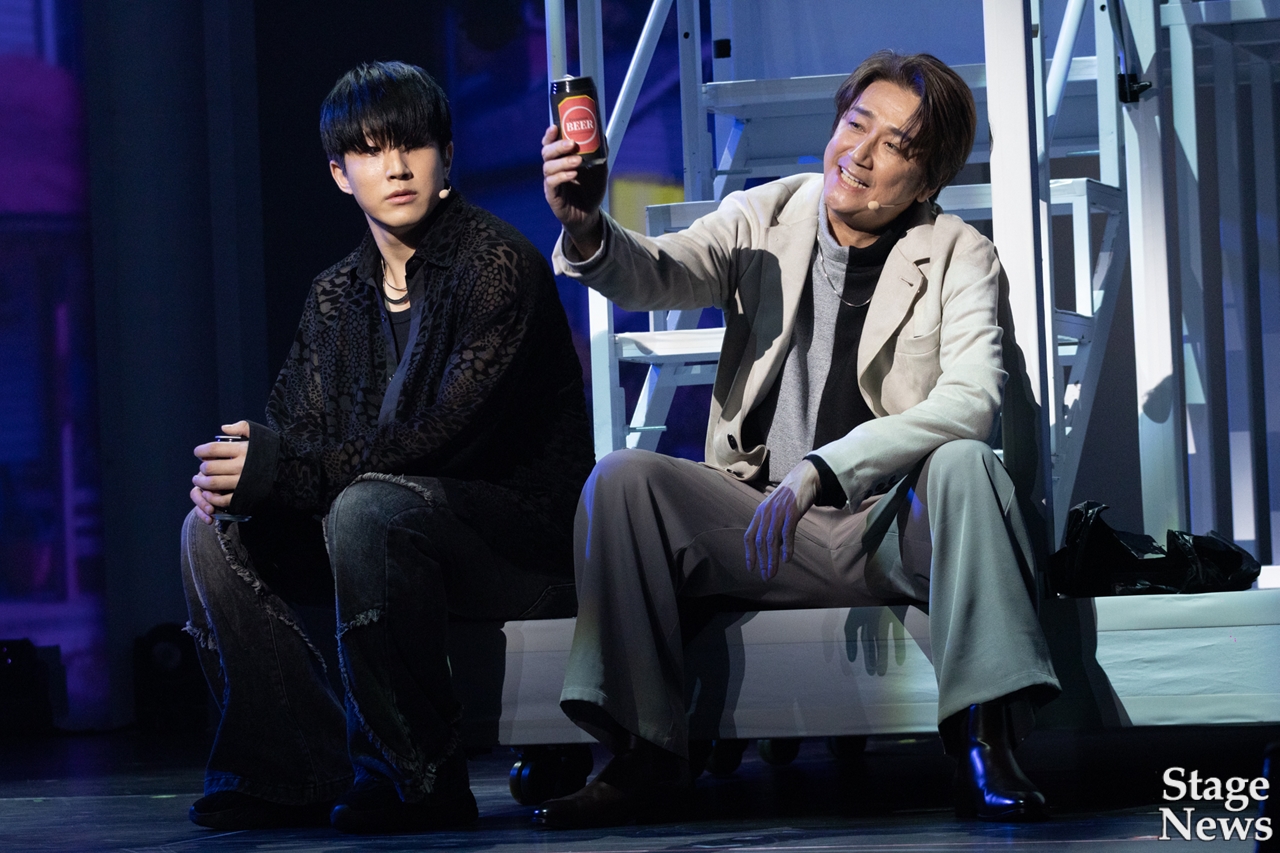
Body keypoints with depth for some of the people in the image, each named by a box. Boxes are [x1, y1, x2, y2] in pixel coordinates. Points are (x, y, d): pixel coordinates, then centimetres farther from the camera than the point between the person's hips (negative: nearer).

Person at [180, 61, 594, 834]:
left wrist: (285, 472, -27)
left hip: (525, 531, -8)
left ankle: (420, 775, -24)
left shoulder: (499, 264, -13)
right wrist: (238, 471, -19)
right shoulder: (339, 295, 12)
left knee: (368, 508, -35)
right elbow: (296, 427, 7)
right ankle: (298, 770, -5)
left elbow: (450, 436, -23)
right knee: (213, 529, -5)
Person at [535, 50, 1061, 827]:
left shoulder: (960, 258, 0)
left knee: (966, 464, -32)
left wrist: (824, 468, -29)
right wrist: (586, 232, -34)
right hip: (765, 528, 2)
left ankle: (984, 744, -33)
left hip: (895, 528, -2)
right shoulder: (765, 221, 8)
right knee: (622, 479, -20)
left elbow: (970, 399, -17)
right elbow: (660, 273, -9)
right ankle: (644, 754, -19)